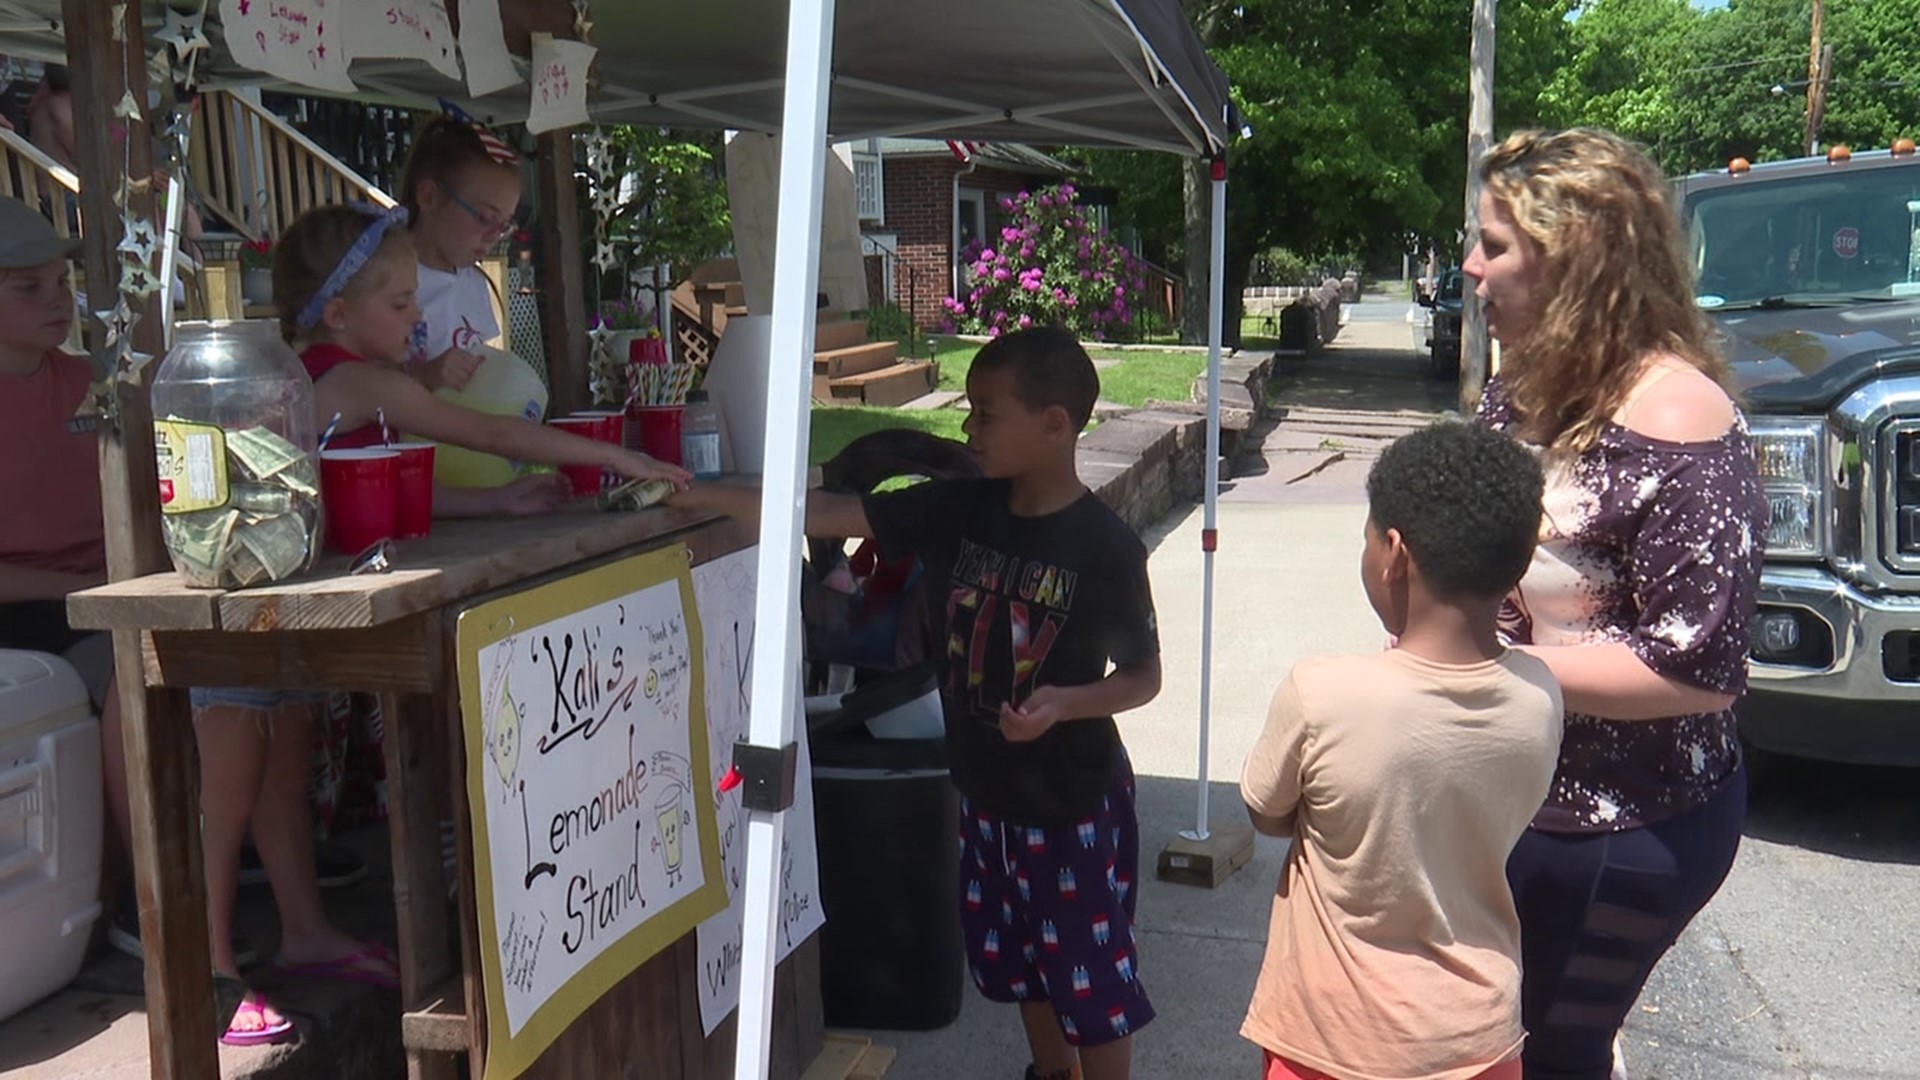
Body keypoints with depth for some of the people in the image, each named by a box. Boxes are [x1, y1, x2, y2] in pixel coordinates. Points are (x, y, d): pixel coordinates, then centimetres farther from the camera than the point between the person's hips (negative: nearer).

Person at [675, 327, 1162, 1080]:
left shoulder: (1104, 546, -20)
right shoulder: (960, 509, -6)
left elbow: (1143, 676, -11)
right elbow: (828, 515, -8)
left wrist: (1067, 701, -30)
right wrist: (701, 497, -14)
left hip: (1073, 798, -6)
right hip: (986, 790, 6)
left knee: (1092, 979, 9)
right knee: (1018, 963, 24)